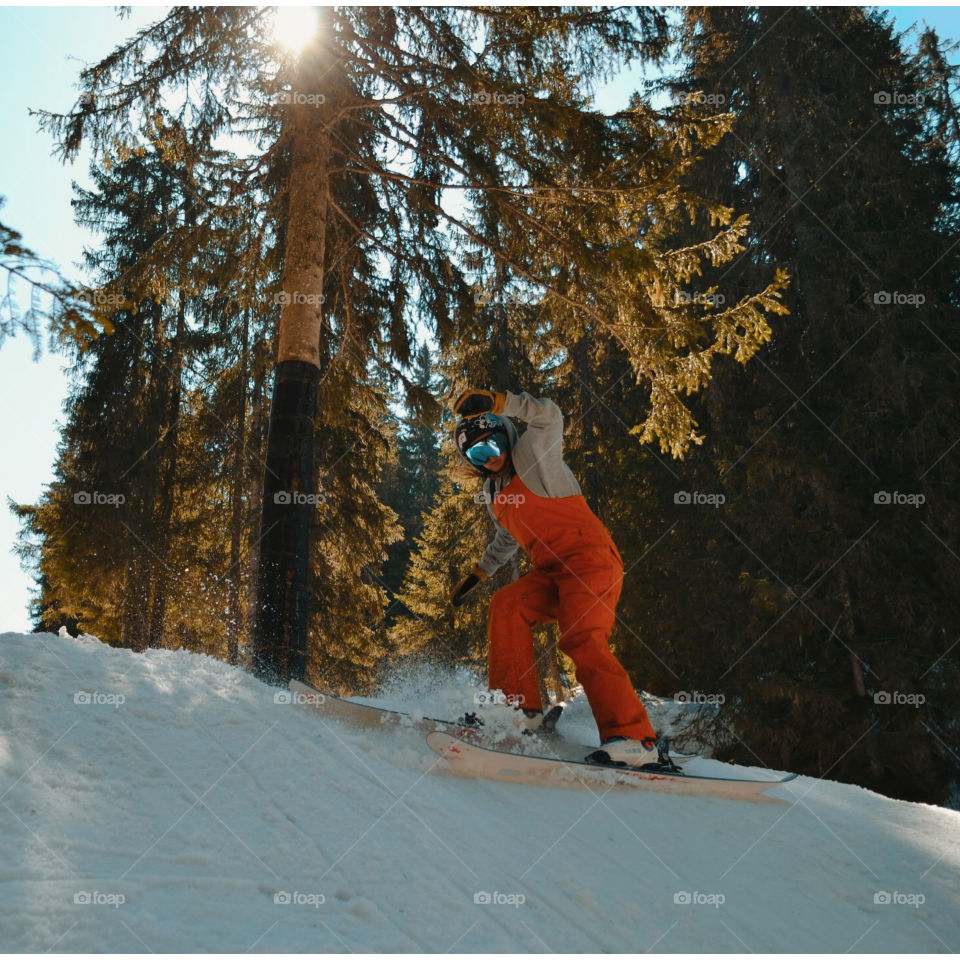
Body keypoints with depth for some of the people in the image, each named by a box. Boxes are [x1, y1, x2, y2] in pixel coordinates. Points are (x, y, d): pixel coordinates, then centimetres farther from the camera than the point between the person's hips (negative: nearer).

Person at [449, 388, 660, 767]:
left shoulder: (533, 455, 0)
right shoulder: (493, 494, 21)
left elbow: (549, 416, -19)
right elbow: (507, 539, 37)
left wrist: (498, 403, -27)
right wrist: (476, 575, 35)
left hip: (591, 557, -8)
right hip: (553, 572, 8)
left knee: (582, 639, -25)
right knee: (507, 605, -13)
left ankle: (634, 737, -32)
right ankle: (518, 705, -11)